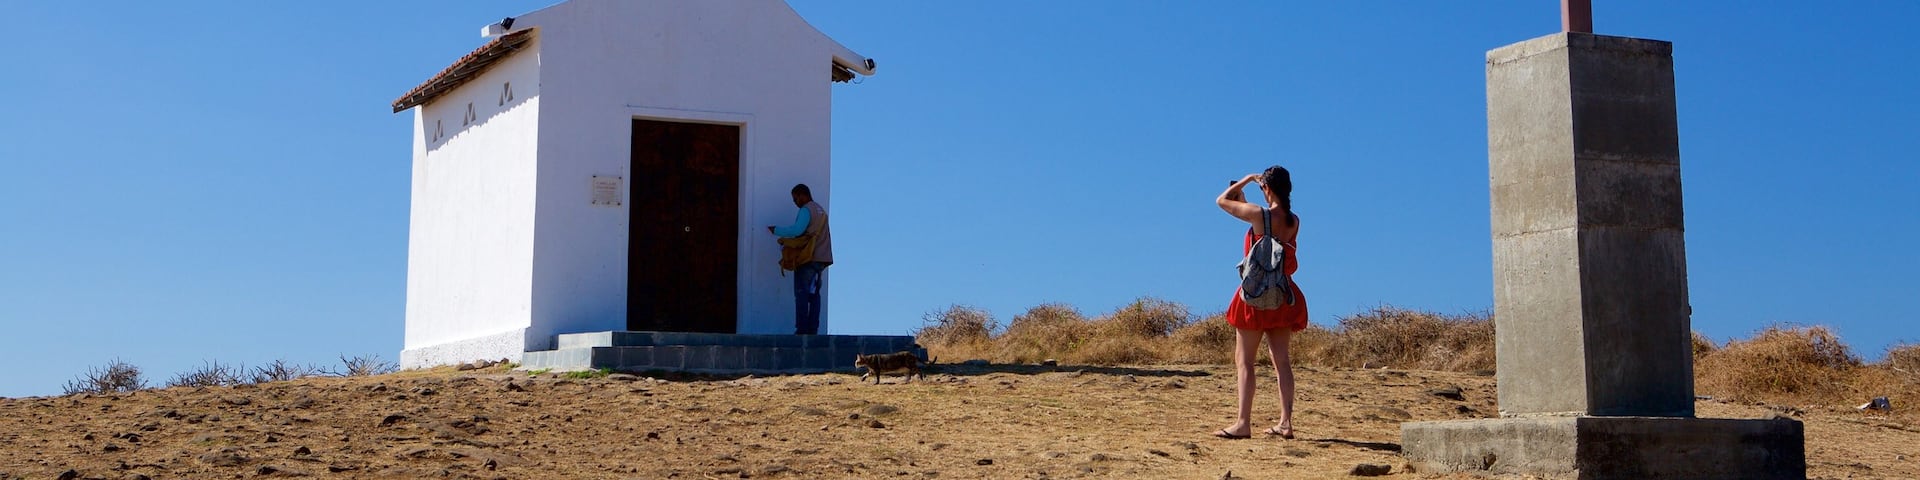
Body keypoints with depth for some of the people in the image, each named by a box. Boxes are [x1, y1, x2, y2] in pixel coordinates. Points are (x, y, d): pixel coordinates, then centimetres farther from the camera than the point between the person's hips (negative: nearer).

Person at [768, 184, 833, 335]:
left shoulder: (806, 210, -8)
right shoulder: (821, 210, 19)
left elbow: (797, 230, -21)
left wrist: (776, 230, -11)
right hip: (822, 259, 8)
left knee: (802, 294, -6)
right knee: (814, 294, 7)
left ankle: (802, 330, -10)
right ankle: (813, 330, 3)